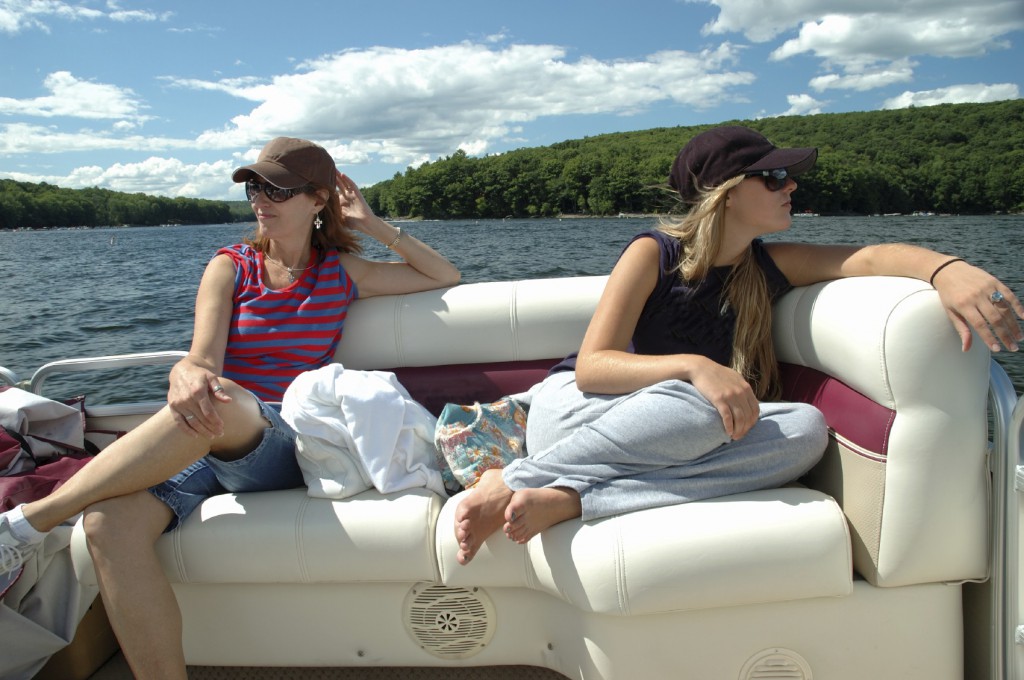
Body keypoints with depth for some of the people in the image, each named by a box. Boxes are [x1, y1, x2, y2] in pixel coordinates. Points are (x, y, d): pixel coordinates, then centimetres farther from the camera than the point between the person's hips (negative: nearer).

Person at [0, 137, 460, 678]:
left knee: (222, 406, -38)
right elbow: (203, 359, -2)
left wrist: (373, 225, 10)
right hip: (199, 444, 2)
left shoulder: (341, 272, 13)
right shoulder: (231, 266, 13)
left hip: (284, 445, -1)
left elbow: (446, 278, 17)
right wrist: (188, 374, -28)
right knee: (108, 523, -31)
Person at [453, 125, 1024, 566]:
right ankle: (513, 481, -22)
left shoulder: (769, 268, 5)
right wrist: (693, 367, -35)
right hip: (575, 411, -5)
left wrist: (948, 269, -34)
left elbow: (869, 257, -11)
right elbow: (591, 366, -19)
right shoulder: (654, 254, -9)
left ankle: (564, 500, -30)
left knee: (806, 429, -24)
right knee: (695, 411, -38)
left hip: (654, 448, 5)